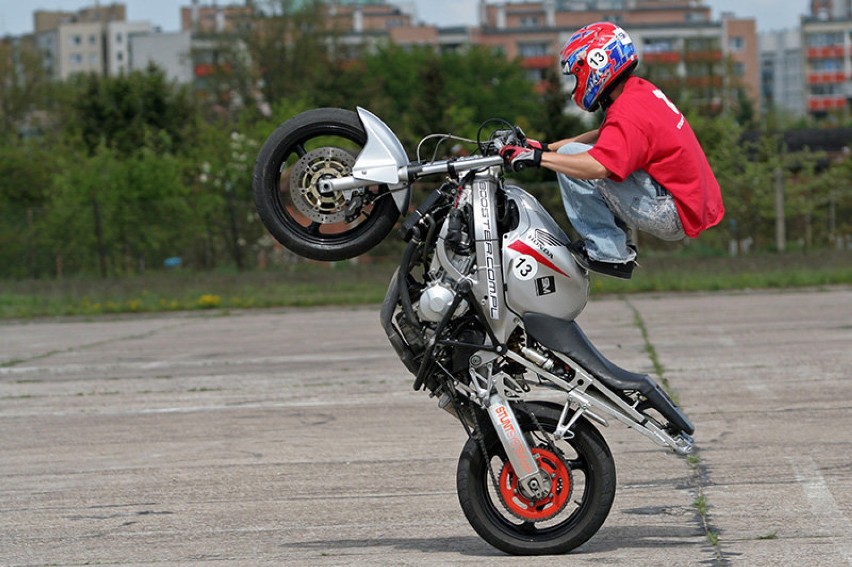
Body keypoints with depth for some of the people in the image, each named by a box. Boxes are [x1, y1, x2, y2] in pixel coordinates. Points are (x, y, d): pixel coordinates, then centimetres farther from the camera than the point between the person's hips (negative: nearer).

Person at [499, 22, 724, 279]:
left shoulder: (630, 113, -20)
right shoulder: (642, 92, 11)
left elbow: (598, 167, -34)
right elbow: (603, 138, 23)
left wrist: (538, 158, -27)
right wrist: (547, 147, 16)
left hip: (673, 214, -10)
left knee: (572, 159, -15)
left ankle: (608, 252, -12)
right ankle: (617, 244, 13)